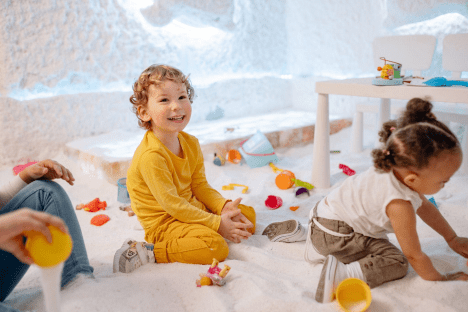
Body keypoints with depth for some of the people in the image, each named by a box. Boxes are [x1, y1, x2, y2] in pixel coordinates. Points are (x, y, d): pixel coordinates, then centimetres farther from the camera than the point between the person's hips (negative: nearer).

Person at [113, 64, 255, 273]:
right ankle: (149, 252, -15)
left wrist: (224, 207, -10)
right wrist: (216, 223, -21)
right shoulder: (151, 155, -24)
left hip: (192, 210, 9)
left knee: (248, 214, 12)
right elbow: (172, 205, -23)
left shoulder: (191, 143, 2)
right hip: (163, 223, -9)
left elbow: (200, 186, 8)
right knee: (216, 247, -29)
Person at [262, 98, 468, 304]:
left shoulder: (398, 168, -6)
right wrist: (439, 279, 0)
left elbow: (424, 207, 12)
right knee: (397, 263, -15)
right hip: (333, 234, -9)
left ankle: (300, 233, 33)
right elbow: (414, 256, -18)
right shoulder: (399, 206, -31)